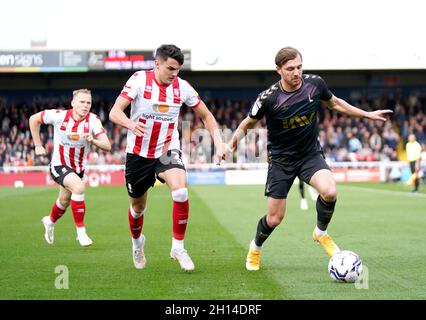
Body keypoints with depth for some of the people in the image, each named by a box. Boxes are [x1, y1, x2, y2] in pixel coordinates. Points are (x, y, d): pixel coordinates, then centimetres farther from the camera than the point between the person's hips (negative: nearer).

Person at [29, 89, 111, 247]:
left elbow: (107, 146, -23)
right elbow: (34, 119, -3)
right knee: (79, 187, -30)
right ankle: (80, 231, -17)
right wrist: (38, 145, -2)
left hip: (78, 167, 4)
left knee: (64, 201, 21)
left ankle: (50, 221, 55)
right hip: (59, 165, -4)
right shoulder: (59, 116, -19)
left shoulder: (93, 120, -17)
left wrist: (93, 140, -44)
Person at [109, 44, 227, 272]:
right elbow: (114, 112, -22)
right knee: (138, 206, 13)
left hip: (168, 151, 1)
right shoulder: (139, 80, -14)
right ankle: (137, 242, 46)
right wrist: (131, 125, -44)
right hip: (138, 153, -1)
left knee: (181, 193, -27)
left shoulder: (182, 87, -6)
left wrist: (218, 142, -7)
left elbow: (206, 115, 7)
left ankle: (178, 247, -11)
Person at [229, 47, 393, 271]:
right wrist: (233, 139, -18)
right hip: (281, 159, -2)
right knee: (274, 218, -2)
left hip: (310, 154, 2)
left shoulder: (315, 84, -10)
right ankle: (255, 248, 31)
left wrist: (367, 114, 14)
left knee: (329, 191, -28)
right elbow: (247, 124, -2)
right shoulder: (268, 98, -18)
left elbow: (334, 103, 11)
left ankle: (321, 233, 2)